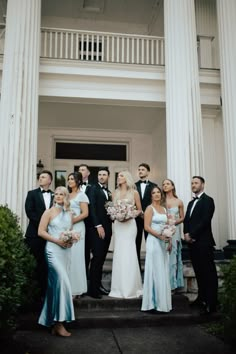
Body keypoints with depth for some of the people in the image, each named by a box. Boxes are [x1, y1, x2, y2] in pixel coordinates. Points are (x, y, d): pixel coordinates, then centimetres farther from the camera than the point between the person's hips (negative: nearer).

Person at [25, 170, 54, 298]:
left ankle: (44, 290, 12)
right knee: (34, 262, 1)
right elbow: (29, 211, -5)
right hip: (35, 233, -2)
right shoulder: (32, 194, 6)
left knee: (46, 263, 4)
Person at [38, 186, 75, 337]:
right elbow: (41, 231, -7)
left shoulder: (69, 214, 13)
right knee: (62, 283, -13)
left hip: (66, 251, 5)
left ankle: (53, 320, 17)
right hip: (54, 250, -5)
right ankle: (58, 322, -4)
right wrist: (57, 241, -16)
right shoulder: (49, 212, -2)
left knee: (57, 284, 8)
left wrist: (71, 240, -1)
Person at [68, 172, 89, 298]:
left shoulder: (81, 195, -2)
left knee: (75, 257, -4)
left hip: (77, 228, -6)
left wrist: (72, 221, -14)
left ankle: (76, 289, 4)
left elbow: (85, 213, -10)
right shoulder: (67, 195, 16)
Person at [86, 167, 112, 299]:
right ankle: (93, 289, -1)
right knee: (97, 257, -8)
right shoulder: (93, 189, -2)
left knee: (102, 258, 9)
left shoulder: (109, 192, 18)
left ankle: (98, 285, 17)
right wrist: (98, 226, -16)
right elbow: (92, 208, -10)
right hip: (97, 228, -6)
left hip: (107, 228, 6)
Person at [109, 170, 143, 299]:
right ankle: (120, 288, 9)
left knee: (129, 254, -7)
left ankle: (131, 288, 2)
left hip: (129, 224, -3)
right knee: (119, 254, 2)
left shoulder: (134, 192, 2)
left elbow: (139, 210, 6)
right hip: (118, 224, 4)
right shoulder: (116, 192, 12)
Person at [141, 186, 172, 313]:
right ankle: (153, 303, 4)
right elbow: (147, 227, -12)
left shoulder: (164, 209, 15)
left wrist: (169, 242, 6)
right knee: (155, 271, -4)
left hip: (164, 243, 7)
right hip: (154, 242, -7)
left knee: (163, 272, 8)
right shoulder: (150, 208, -4)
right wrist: (160, 236, -19)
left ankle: (162, 302, 17)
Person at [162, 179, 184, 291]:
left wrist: (174, 222, -9)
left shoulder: (179, 202, 5)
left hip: (175, 230, 0)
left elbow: (182, 218, 8)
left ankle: (173, 283, 11)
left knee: (173, 255, 2)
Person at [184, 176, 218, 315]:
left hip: (204, 242, -8)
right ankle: (202, 298, 21)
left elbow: (204, 221, -15)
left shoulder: (208, 200, -5)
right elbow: (187, 220, 15)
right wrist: (186, 234, -3)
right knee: (199, 272, 12)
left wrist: (192, 235, -14)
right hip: (193, 242, 8)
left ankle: (211, 304, 0)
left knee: (208, 272, -4)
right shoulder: (191, 203, 20)